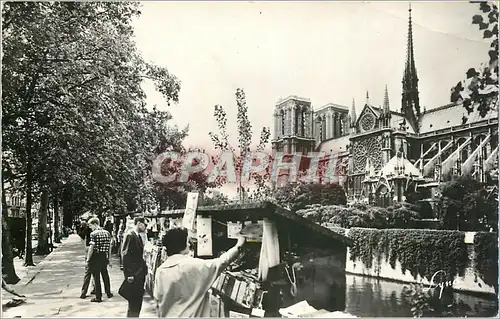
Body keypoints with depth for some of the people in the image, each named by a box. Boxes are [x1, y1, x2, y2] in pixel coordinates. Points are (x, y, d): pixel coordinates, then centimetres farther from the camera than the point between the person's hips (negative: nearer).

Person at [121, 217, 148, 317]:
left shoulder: (139, 236, 12)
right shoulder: (130, 235, -14)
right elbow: (125, 255, -19)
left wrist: (144, 269, 9)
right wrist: (129, 274, -20)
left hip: (140, 273, 9)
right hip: (133, 275, -9)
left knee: (139, 300, 15)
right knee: (134, 301, -2)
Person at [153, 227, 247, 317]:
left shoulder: (160, 270, -3)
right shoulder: (194, 265, -17)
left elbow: (158, 300, 3)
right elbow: (220, 263, -9)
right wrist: (238, 246, 3)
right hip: (188, 315, -5)